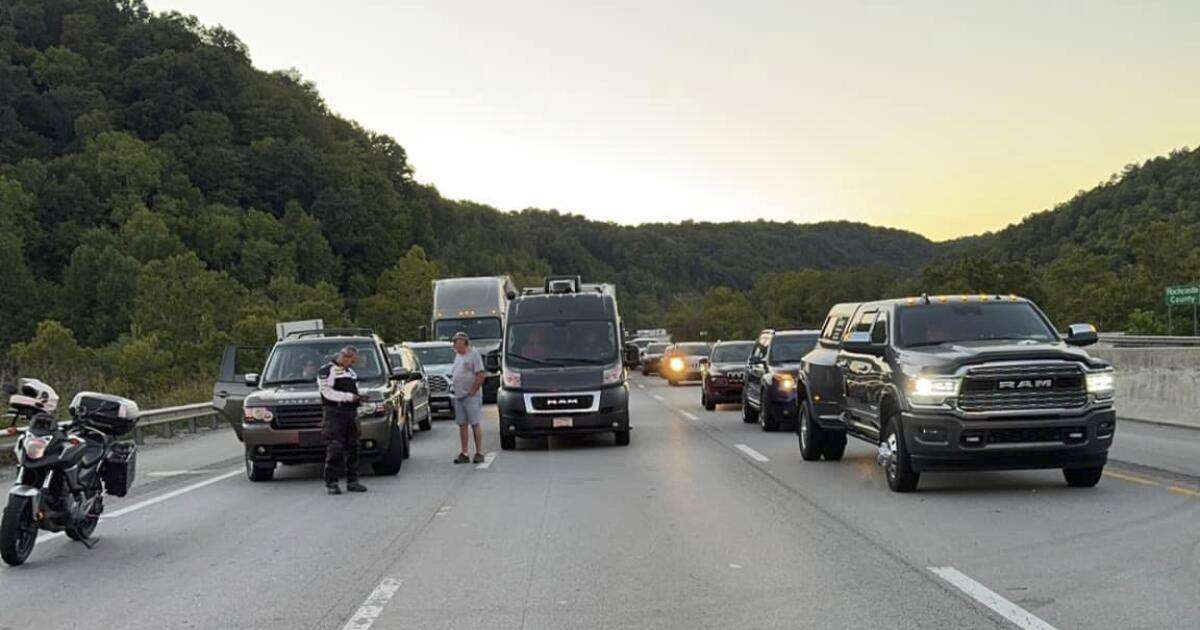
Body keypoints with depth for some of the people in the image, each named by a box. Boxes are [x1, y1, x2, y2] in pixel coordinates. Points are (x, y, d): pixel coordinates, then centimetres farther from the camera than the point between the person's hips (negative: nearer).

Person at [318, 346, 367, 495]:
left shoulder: (351, 372, 22)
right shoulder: (326, 371, -4)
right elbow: (327, 392, -15)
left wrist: (359, 396, 8)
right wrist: (348, 396, -18)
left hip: (351, 414, 8)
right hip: (334, 415, -7)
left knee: (352, 448, 7)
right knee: (335, 449, -11)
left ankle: (352, 481, 13)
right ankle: (331, 483, -8)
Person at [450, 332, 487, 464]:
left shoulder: (473, 354, -8)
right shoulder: (458, 356, 17)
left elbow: (481, 375, -14)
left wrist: (472, 391, -15)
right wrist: (456, 390, 11)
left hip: (471, 396, -8)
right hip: (458, 396, 8)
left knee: (475, 424, -5)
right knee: (462, 425, 7)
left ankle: (479, 453, -1)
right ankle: (463, 454, 10)